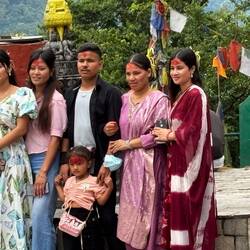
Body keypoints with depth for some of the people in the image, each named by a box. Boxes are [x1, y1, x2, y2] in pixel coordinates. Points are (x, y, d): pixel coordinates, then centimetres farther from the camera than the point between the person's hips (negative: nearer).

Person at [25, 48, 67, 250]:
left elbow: (56, 137, -9)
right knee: (30, 216, 5)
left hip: (46, 159, -6)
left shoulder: (55, 99, -6)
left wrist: (43, 172, -12)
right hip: (27, 158, 6)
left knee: (40, 216, -10)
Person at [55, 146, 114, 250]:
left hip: (86, 216, -6)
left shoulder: (94, 181, -6)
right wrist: (58, 185, 19)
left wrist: (109, 188, -20)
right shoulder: (69, 181, 13)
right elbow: (64, 198, 22)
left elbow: (101, 201, -8)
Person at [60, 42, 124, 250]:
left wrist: (107, 164, -15)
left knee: (106, 213, -2)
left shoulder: (110, 93, -3)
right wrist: (64, 161, 7)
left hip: (100, 161, -5)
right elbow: (66, 130, 15)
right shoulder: (71, 94, 13)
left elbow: (114, 132, -8)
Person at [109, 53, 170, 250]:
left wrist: (129, 144, -9)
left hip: (149, 166, -5)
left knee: (147, 217, -4)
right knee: (130, 219, 5)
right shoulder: (124, 99, 12)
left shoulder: (159, 100, -5)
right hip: (129, 165, 5)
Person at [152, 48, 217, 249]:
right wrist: (167, 134, 4)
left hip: (190, 162, -9)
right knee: (176, 209, 7)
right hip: (177, 161, 9)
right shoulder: (178, 95, 16)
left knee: (188, 210, -7)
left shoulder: (196, 94, -12)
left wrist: (169, 136, -7)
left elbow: (194, 130, -17)